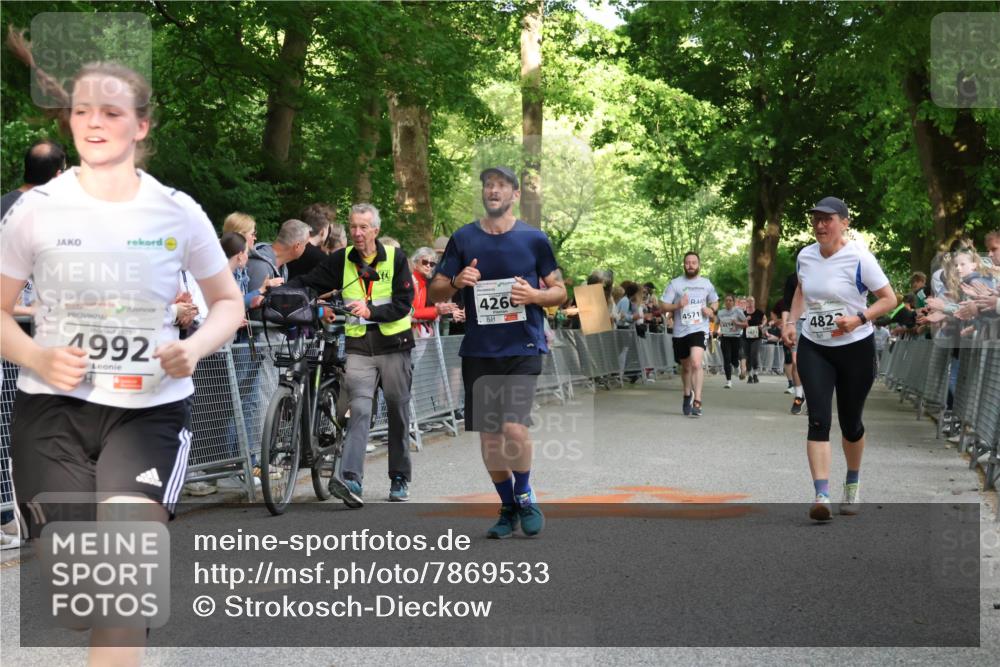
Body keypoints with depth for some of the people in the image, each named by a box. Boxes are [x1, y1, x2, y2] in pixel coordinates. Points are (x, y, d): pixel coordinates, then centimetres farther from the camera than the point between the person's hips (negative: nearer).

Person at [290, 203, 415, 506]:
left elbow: (404, 303, -8)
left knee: (398, 412, 8)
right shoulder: (342, 260, 5)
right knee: (359, 410, -15)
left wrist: (371, 311, -23)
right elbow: (308, 283, 1)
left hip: (393, 344, 0)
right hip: (359, 346, 0)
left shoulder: (395, 257, -2)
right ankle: (351, 479, -26)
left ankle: (400, 478, 22)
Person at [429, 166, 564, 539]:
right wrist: (457, 282, -11)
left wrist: (535, 295, -13)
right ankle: (508, 507, 25)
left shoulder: (533, 239, 2)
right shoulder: (463, 238, 7)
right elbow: (436, 292, 10)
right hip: (478, 350, 3)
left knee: (515, 427, -17)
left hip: (522, 348, -3)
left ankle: (524, 495, 8)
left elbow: (560, 291, 8)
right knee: (488, 434, 7)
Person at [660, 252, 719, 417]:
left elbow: (715, 302, 21)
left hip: (699, 329, -2)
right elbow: (664, 306, 0)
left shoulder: (706, 283, 7)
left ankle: (697, 402, -24)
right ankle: (687, 395, 42)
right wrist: (677, 305, -20)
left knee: (696, 363, -22)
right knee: (686, 366, 16)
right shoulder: (675, 284, 1)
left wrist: (712, 310, -2)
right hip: (680, 331, 2)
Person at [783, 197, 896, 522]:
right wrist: (792, 321, 6)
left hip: (855, 348, -3)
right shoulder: (805, 256, 2)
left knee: (850, 422, 11)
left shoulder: (859, 258, -14)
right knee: (818, 420, -12)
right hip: (813, 348, 3)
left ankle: (852, 485, 37)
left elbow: (889, 298, -9)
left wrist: (859, 319, -23)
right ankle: (822, 497, -19)